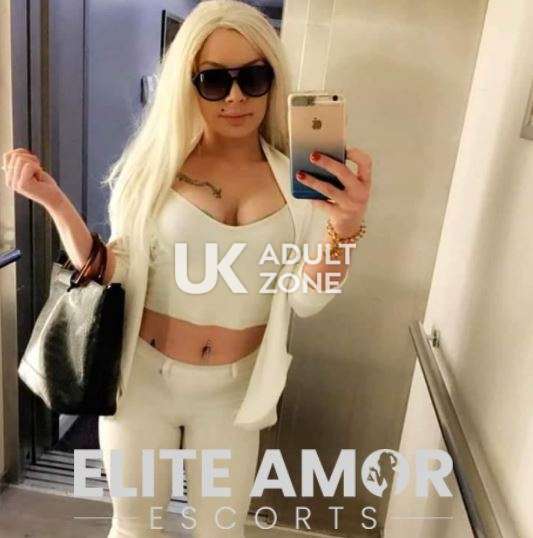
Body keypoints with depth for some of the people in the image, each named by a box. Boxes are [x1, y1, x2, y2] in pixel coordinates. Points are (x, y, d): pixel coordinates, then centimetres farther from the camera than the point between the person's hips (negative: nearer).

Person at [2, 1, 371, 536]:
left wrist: (343, 227, -31)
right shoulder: (158, 165, -9)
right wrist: (55, 202, -19)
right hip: (143, 378, 0)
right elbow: (110, 275, -5)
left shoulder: (296, 178, -8)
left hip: (231, 391, 1)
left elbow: (306, 301, -13)